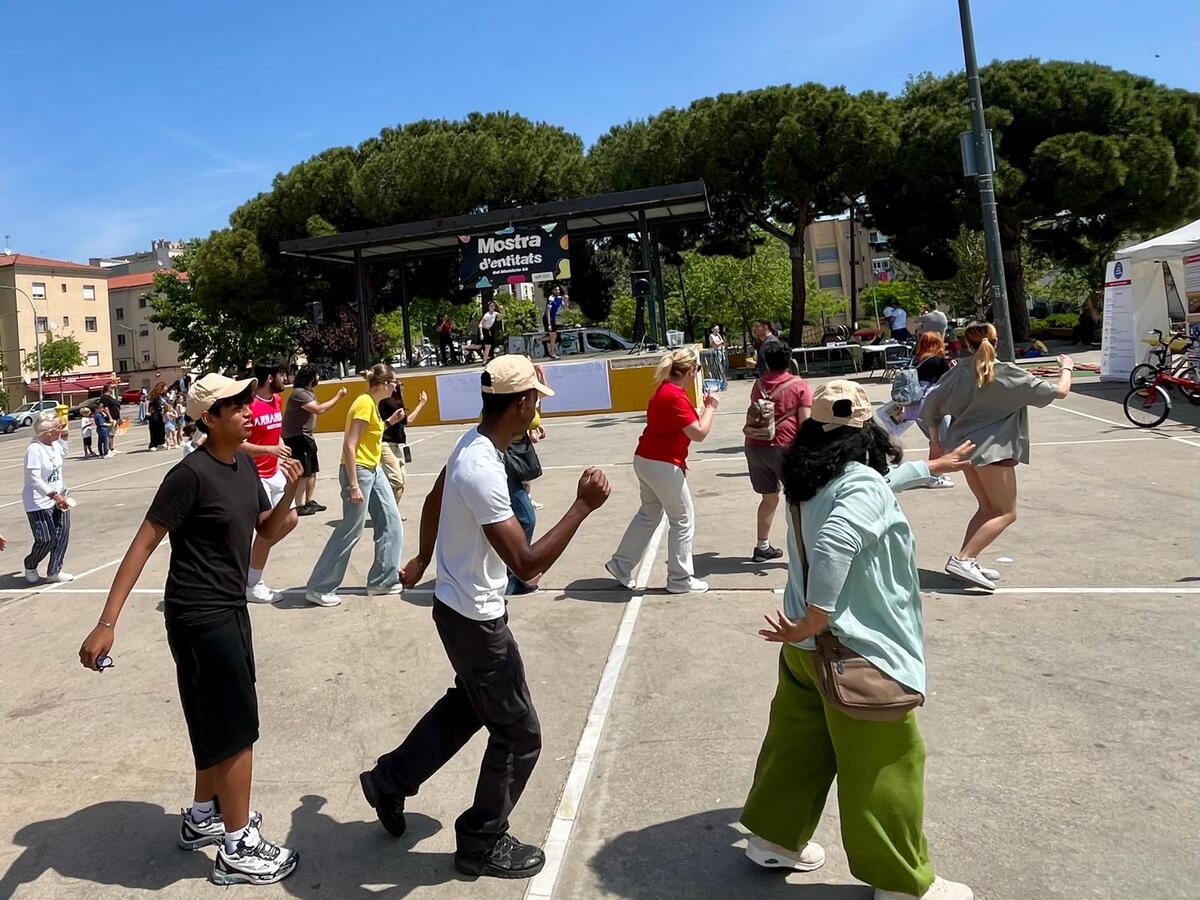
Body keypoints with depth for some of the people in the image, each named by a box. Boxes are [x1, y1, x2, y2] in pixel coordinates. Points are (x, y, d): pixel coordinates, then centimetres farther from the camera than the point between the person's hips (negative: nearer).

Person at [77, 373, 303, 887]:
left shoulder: (244, 465, 4)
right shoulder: (192, 474, -20)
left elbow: (266, 533, 9)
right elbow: (143, 544, -20)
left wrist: (290, 495, -11)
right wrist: (107, 623, -22)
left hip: (230, 610, 9)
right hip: (200, 617, -9)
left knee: (217, 723, 22)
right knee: (237, 727, 0)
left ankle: (203, 816, 41)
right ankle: (239, 849, 15)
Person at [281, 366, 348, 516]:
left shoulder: (309, 392, 12)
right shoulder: (299, 393, -20)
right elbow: (319, 410, -27)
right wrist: (338, 397, -22)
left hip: (306, 437, 10)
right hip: (296, 438, -10)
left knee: (312, 471, 14)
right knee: (303, 473, -8)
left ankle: (310, 502, 23)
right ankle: (299, 506, -2)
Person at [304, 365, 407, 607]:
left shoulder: (372, 403, 8)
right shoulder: (364, 403, -19)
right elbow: (349, 445, -23)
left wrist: (388, 422, 11)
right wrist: (353, 485, -25)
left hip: (374, 470, 10)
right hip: (358, 471, -10)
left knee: (391, 522, 10)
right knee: (350, 531, -2)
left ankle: (383, 580, 19)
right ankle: (319, 588, 9)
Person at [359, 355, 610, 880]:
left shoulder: (470, 443, -2)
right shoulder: (484, 473, -33)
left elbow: (433, 501, 16)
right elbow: (528, 565, -34)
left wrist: (424, 559, 32)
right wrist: (584, 506, -28)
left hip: (460, 606, 10)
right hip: (476, 618, -9)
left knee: (469, 704, 30)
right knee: (519, 734, 8)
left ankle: (390, 780, 42)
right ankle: (482, 845, 26)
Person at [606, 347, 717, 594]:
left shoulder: (665, 389, 9)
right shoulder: (675, 396, -22)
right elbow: (699, 433, -21)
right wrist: (710, 407, -9)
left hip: (646, 460, 10)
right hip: (663, 465, -10)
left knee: (649, 514, 21)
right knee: (683, 520, 4)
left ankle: (621, 564, 26)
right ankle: (680, 579, 13)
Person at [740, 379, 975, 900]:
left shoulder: (807, 481, 5)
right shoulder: (861, 484, -22)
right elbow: (833, 546, -38)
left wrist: (929, 468, 36)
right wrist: (815, 621, -27)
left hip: (808, 646, 8)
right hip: (855, 651, -8)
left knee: (799, 742, 22)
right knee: (885, 765, 8)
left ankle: (774, 837, 36)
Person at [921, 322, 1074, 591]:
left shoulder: (958, 374, 3)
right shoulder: (1010, 375, -9)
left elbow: (930, 407, 5)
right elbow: (1059, 391, -4)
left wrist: (935, 440, 17)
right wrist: (1066, 369, 16)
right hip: (992, 450, -6)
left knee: (987, 508, 18)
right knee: (1006, 513, 1)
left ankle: (967, 563, 12)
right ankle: (963, 559, -14)